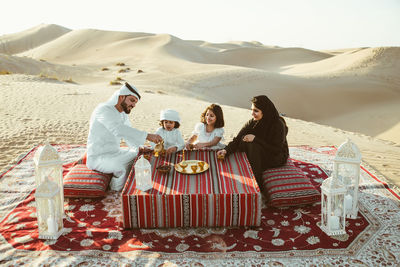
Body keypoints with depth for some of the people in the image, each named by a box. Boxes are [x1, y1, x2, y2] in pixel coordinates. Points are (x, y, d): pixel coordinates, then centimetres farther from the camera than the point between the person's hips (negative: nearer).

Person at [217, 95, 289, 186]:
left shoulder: (278, 125, -22)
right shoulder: (252, 123, -7)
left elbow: (276, 149, -23)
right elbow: (237, 140, -12)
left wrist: (255, 139, -27)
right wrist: (226, 150, -31)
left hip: (277, 157, -5)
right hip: (260, 154, 6)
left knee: (252, 146, -28)